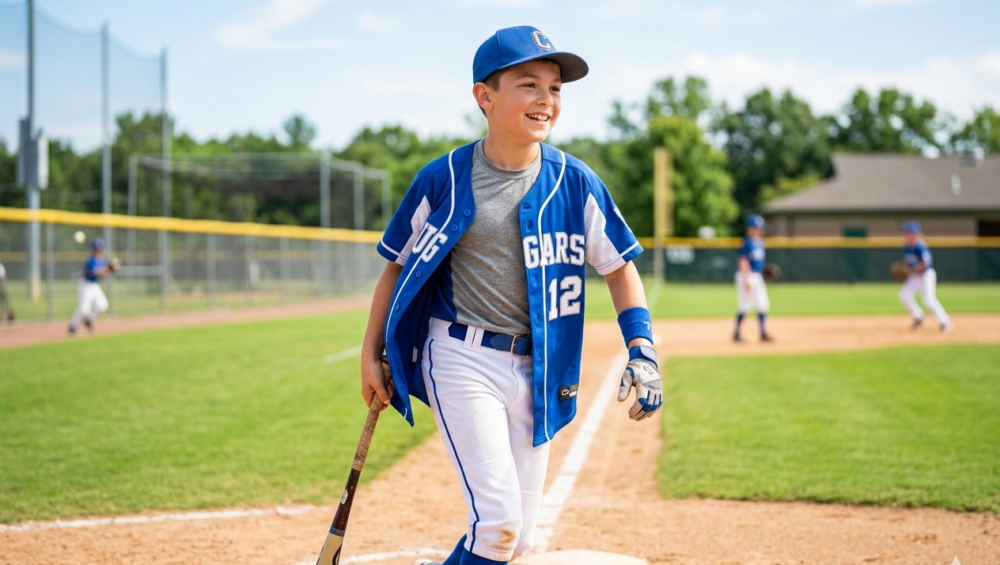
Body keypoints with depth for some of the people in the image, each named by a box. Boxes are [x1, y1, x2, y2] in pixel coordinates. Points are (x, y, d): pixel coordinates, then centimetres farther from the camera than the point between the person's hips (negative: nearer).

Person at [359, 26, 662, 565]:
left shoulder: (575, 182, 0)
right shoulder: (444, 178, -6)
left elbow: (619, 267, 7)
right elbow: (399, 266, 4)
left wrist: (642, 349, -6)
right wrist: (371, 354, 3)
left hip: (537, 372, 4)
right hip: (463, 362, -4)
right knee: (498, 520, -15)